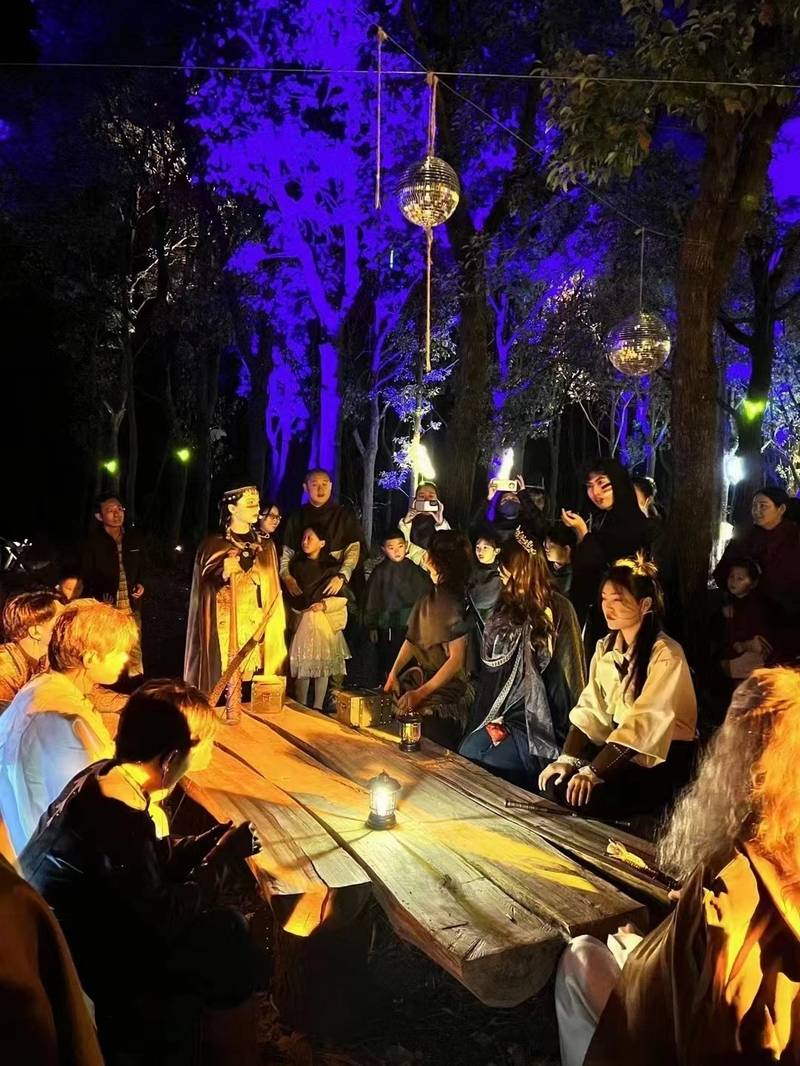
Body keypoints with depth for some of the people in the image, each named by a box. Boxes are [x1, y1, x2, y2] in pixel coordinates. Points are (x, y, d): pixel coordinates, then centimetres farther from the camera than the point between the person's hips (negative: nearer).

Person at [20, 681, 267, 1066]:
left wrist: (220, 837, 0)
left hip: (81, 923, 8)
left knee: (221, 927, 8)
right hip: (77, 964, -8)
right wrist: (221, 857, -11)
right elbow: (167, 919, -23)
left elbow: (155, 856, 8)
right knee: (226, 938, -2)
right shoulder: (117, 821, -33)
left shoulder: (103, 775, -5)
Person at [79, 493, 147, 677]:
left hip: (131, 606, 3)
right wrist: (99, 601, -19)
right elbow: (87, 577, -3)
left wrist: (141, 584, 2)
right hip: (105, 607, -3)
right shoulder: (92, 542, -3)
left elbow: (143, 567, 22)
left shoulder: (135, 538, 8)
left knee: (134, 653, 4)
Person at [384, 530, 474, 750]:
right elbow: (412, 639, 12)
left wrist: (421, 693, -19)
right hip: (420, 678, 7)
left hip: (445, 693, -7)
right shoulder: (429, 598, 7)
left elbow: (456, 660, -19)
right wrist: (393, 674, 1)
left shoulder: (455, 605, -16)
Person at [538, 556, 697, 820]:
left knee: (589, 795, -23)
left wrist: (592, 771, -28)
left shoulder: (666, 654, -19)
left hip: (663, 759, -6)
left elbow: (644, 723, -25)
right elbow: (590, 708, 0)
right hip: (619, 746, 6)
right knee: (556, 781, -13)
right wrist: (567, 758, -14)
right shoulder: (606, 647, 6)